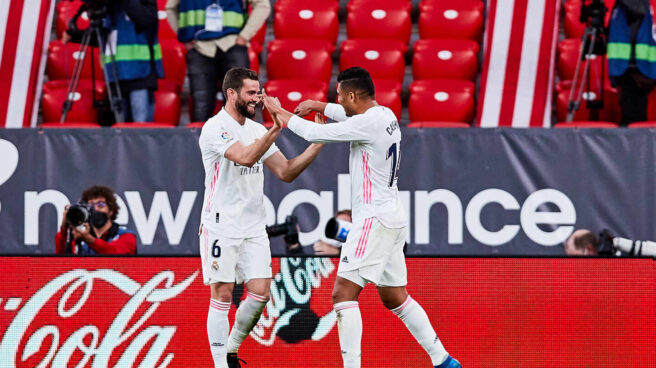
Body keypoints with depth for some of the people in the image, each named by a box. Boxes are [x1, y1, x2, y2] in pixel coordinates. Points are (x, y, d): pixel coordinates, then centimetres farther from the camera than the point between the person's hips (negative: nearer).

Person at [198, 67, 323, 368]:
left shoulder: (257, 131, 12)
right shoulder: (215, 128, -11)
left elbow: (285, 172, 10)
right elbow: (245, 157, -27)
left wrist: (317, 144, 1)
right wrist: (275, 131, -34)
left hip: (254, 227, 7)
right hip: (220, 226, -7)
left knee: (260, 293, 0)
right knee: (222, 296, -4)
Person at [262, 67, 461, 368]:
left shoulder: (368, 124, -18)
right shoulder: (385, 115, 9)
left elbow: (314, 133, -14)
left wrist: (280, 112, 0)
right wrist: (319, 106, 30)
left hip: (374, 220, -10)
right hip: (392, 219, 10)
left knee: (343, 293, -10)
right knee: (394, 298, 17)